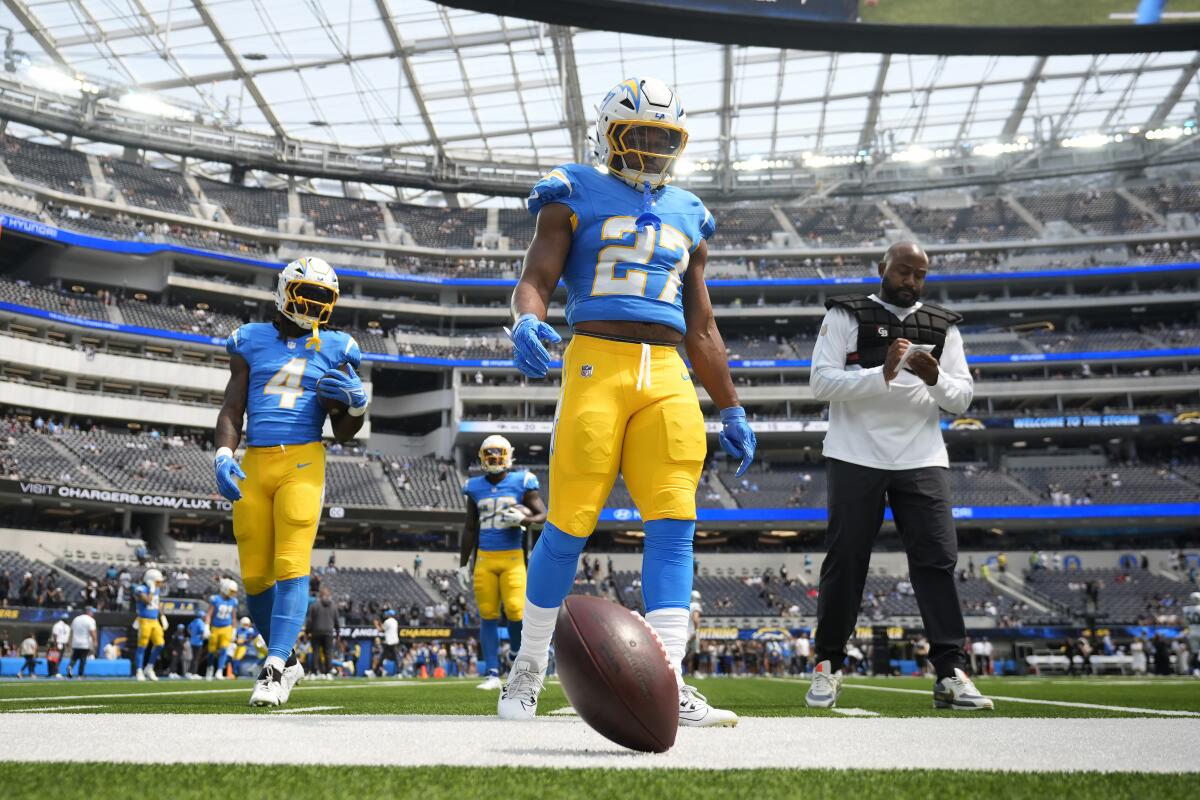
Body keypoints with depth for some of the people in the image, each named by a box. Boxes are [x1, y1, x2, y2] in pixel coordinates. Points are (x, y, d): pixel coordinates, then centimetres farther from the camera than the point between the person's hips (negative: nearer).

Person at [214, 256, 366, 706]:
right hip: (254, 464, 2)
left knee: (291, 568, -13)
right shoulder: (252, 341, 13)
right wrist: (223, 456, -8)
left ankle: (274, 668, -10)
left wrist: (357, 404, -8)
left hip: (302, 463, -2)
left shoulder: (333, 350, 10)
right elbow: (232, 410, 9)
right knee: (255, 577, 6)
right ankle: (288, 660, 25)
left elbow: (343, 433, 12)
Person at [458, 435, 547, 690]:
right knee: (487, 616, 1)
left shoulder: (522, 483, 0)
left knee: (515, 611, -10)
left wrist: (523, 520, -16)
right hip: (484, 558, 3)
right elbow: (470, 529, 15)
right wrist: (463, 564, 13)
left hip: (513, 557, -2)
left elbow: (543, 515, 4)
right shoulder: (475, 488, 9)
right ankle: (492, 673, 8)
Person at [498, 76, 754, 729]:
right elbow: (535, 280, 0)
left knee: (674, 526, -7)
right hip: (596, 362, -4)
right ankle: (529, 669, 15)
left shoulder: (688, 215, 23)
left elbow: (702, 330, 24)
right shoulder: (575, 195, 11)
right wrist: (526, 321, -24)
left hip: (668, 376, 4)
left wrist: (731, 410, 20)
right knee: (571, 523, -4)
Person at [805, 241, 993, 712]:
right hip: (856, 457, -3)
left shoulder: (943, 326, 15)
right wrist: (882, 374, -20)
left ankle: (951, 672, -1)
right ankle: (828, 666, 12)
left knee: (937, 559, -5)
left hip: (922, 460, 3)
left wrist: (935, 378, -12)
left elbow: (962, 397, 9)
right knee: (845, 561, 0)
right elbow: (821, 381, -7)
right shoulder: (845, 316, 4)